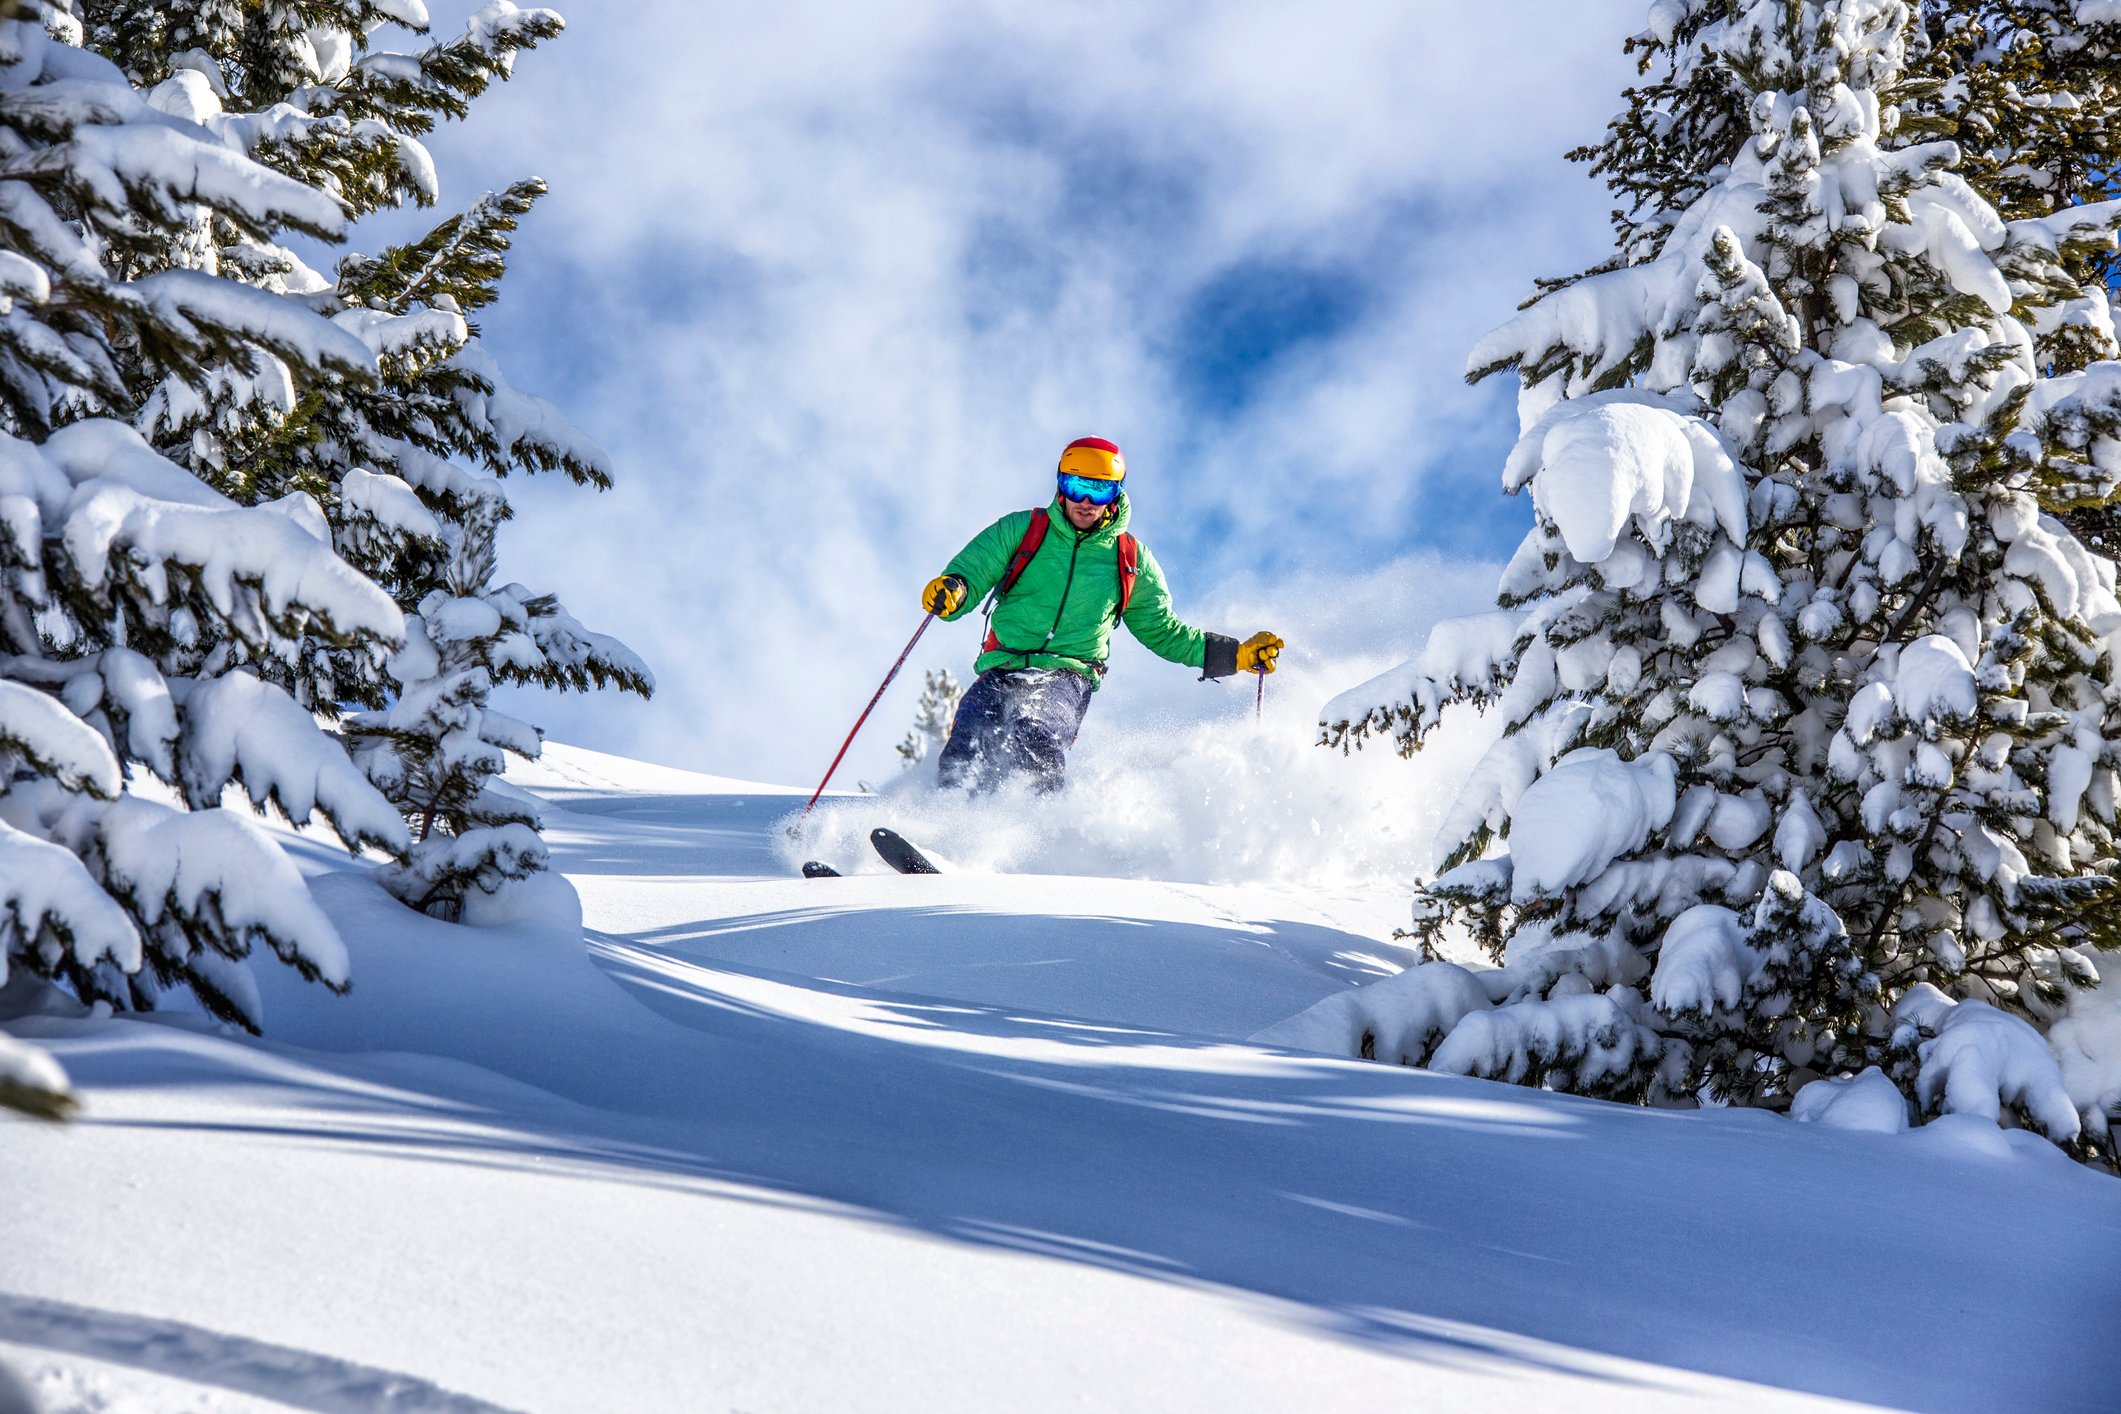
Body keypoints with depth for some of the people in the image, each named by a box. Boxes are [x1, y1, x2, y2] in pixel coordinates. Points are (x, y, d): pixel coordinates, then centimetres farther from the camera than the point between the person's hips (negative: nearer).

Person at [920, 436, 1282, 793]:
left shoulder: (1131, 560, 14)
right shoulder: (1021, 530, 10)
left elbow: (1162, 630, 24)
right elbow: (968, 575, 6)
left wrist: (1236, 654, 15)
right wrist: (951, 591, -20)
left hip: (1067, 678, 0)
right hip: (1003, 670, 1)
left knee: (1037, 740, -34)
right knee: (963, 764, -22)